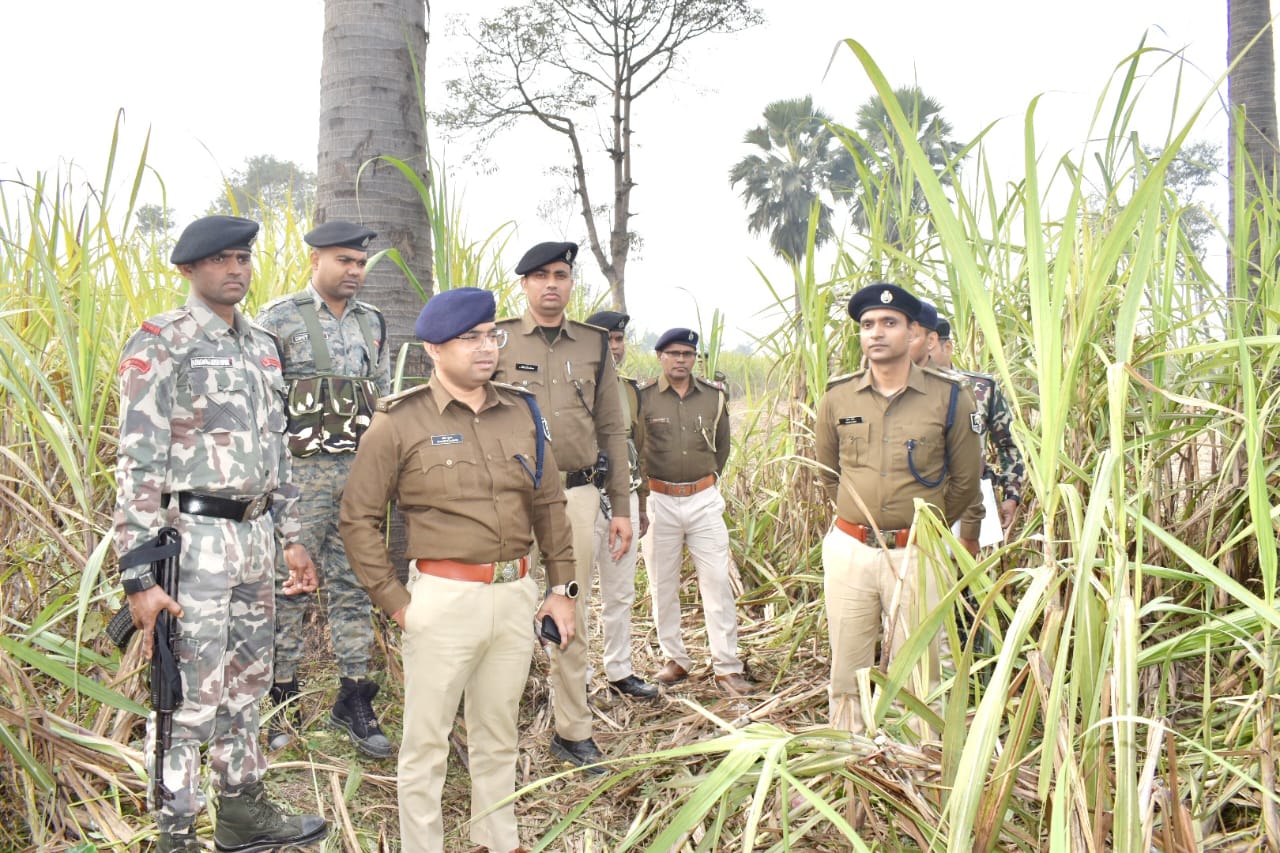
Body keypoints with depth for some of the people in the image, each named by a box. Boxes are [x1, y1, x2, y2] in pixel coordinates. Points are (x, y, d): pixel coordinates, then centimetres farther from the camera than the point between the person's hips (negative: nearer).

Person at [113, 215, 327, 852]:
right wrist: (139, 575, -20)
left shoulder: (261, 345, 14)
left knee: (246, 684, 17)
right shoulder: (160, 343, -10)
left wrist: (291, 536, 17)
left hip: (254, 534, 8)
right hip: (195, 538, -7)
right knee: (190, 698, -1)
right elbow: (137, 462, -15)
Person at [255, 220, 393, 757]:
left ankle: (354, 698, 16)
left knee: (353, 583, 8)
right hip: (299, 471, -4)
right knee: (288, 584, 3)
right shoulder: (278, 319, -3)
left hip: (359, 471, 5)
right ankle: (282, 699, 15)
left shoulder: (372, 323, 12)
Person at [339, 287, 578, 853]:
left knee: (498, 736, 19)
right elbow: (358, 518, -4)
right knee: (426, 742, 8)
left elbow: (549, 505, 13)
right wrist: (394, 600, -6)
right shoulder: (400, 422, -7)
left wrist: (562, 587, 12)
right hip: (444, 598, -4)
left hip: (517, 595, 5)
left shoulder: (521, 412, 7)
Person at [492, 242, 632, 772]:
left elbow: (611, 430, 11)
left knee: (572, 616, 10)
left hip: (577, 495, 3)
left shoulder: (594, 345, 10)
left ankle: (573, 732, 23)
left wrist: (621, 506, 8)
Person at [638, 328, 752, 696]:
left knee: (718, 582, -1)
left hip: (704, 500, 1)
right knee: (663, 586, 7)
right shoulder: (644, 398, -5)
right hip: (659, 501, -1)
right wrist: (643, 487, 6)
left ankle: (727, 668, 6)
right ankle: (676, 661, 22)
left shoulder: (714, 397, 3)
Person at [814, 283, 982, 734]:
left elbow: (965, 481, 6)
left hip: (917, 554, -2)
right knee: (846, 667, 11)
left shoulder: (950, 397, -5)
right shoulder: (837, 398, 1)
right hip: (848, 549, 2)